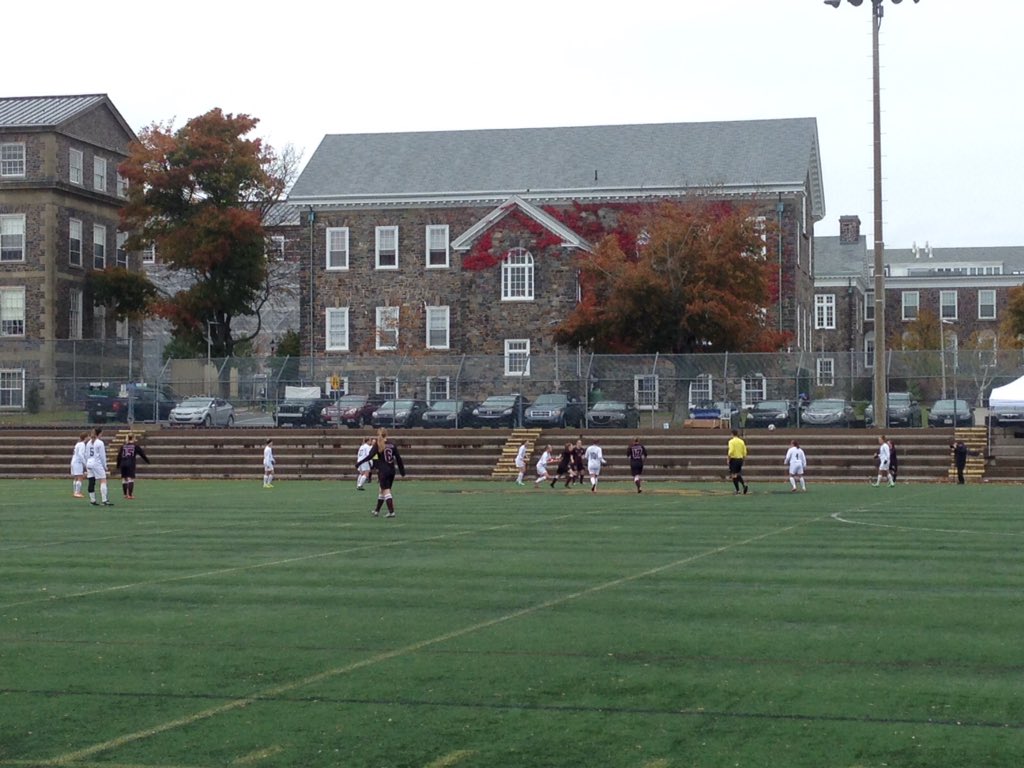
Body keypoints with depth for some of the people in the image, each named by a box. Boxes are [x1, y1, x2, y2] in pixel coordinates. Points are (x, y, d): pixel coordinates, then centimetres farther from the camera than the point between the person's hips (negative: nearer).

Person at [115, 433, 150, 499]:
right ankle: (130, 494, -12)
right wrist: (147, 460, 20)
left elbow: (119, 456, 10)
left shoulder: (123, 446, 11)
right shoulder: (136, 446, 3)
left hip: (123, 464, 3)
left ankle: (125, 494, 16)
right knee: (131, 479, -5)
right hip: (131, 464, -3)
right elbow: (142, 454, 8)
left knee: (124, 479, 10)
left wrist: (118, 465, 17)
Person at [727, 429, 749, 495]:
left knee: (734, 475, 1)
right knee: (738, 475, 20)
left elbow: (731, 451, -19)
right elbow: (744, 452, 7)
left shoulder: (731, 441, -9)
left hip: (733, 459, -6)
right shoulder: (742, 441, 7)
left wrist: (728, 458, -8)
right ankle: (744, 484, -2)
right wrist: (743, 459, 18)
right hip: (740, 459, 6)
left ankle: (737, 490, -2)